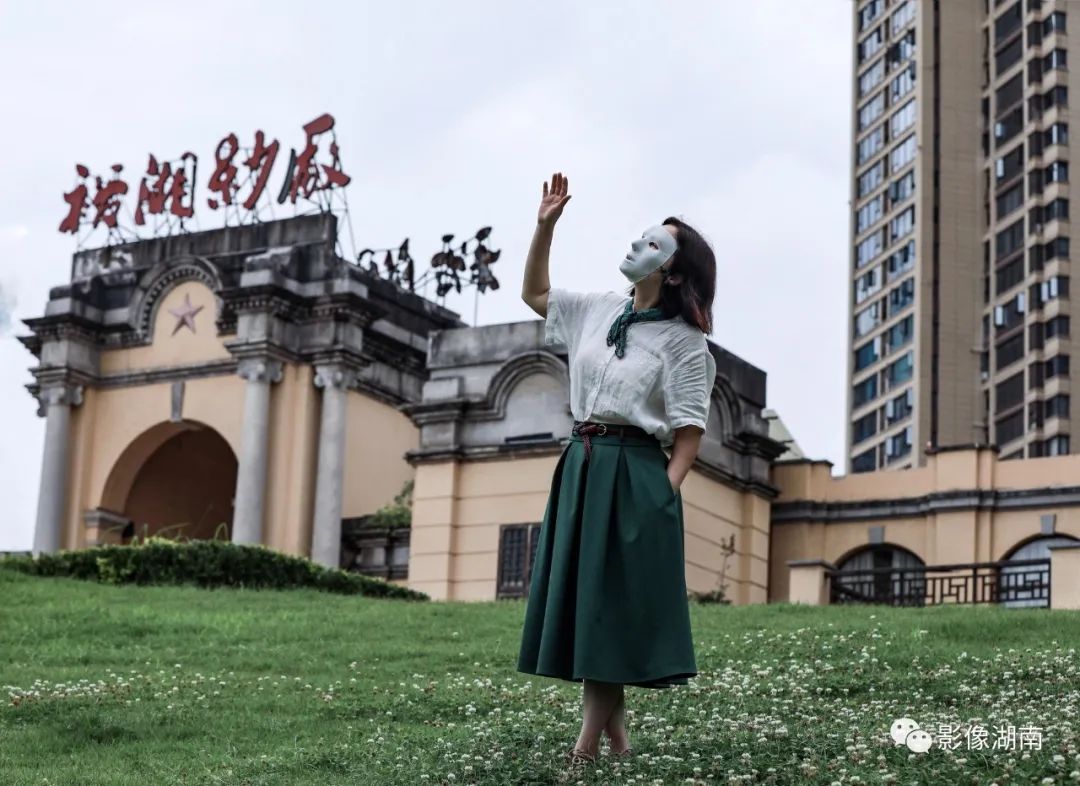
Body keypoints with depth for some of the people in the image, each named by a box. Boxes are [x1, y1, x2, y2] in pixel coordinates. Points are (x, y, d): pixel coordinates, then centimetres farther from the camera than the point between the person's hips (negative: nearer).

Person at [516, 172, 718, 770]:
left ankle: (587, 746, -2)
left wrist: (665, 497, -18)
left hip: (634, 477, -7)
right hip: (580, 468, 7)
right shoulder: (599, 311, 11)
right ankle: (614, 737, 13)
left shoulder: (682, 342, -7)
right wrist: (545, 225, 13)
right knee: (579, 599, 6)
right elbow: (534, 295, 25)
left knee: (612, 603, -5)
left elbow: (689, 433, -8)